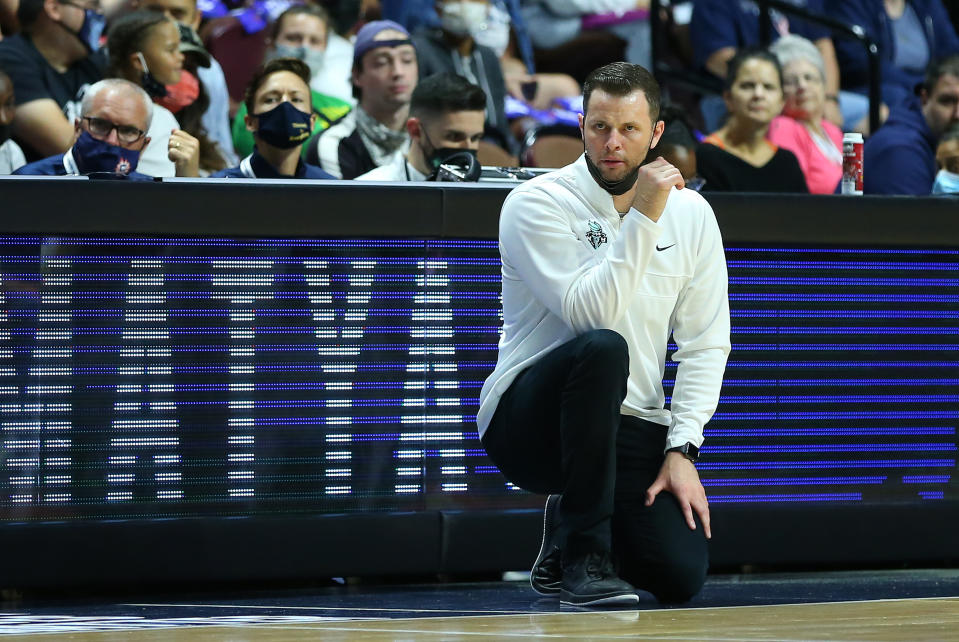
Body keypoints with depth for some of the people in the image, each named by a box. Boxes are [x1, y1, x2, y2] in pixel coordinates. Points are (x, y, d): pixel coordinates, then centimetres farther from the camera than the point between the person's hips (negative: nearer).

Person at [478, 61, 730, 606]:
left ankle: (568, 526, 19)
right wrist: (643, 218, -25)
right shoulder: (536, 204, -10)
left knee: (682, 576, -17)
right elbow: (590, 314, -23)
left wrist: (682, 449, -5)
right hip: (529, 418, -4)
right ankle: (584, 559, -26)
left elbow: (706, 344, 5)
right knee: (602, 348, -37)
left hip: (633, 428, 5)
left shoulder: (692, 214, 5)